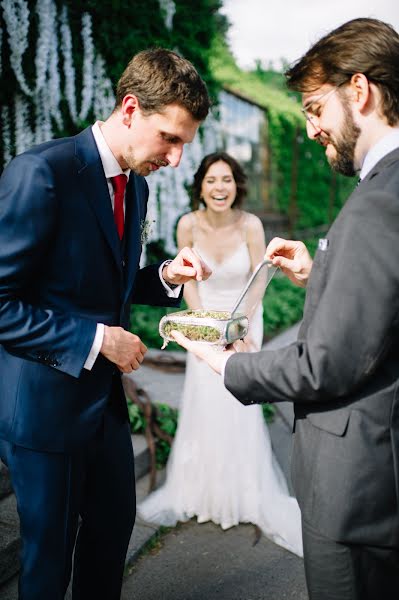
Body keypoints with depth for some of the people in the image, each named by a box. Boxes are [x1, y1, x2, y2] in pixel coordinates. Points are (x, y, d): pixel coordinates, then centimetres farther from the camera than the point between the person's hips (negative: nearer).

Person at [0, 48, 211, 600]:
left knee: (115, 524, 21)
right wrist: (94, 340, -20)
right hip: (45, 404, -7)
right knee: (49, 551, 11)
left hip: (105, 395, 8)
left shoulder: (136, 185, 6)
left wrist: (166, 276, -3)